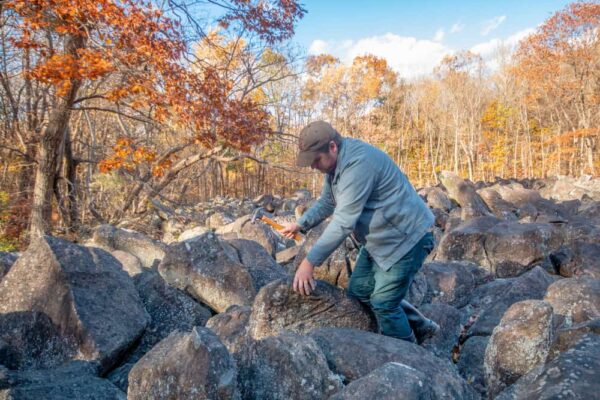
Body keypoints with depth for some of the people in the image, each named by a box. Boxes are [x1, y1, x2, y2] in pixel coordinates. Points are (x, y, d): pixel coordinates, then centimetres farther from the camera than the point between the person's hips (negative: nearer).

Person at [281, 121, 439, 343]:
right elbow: (327, 202, 18)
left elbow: (344, 222, -31)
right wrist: (300, 225, 9)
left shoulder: (358, 163, -28)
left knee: (384, 303, -4)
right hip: (379, 239, 10)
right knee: (358, 292, 12)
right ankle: (421, 327, 27)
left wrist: (310, 262, -29)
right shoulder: (336, 163, 4)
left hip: (407, 237, -10)